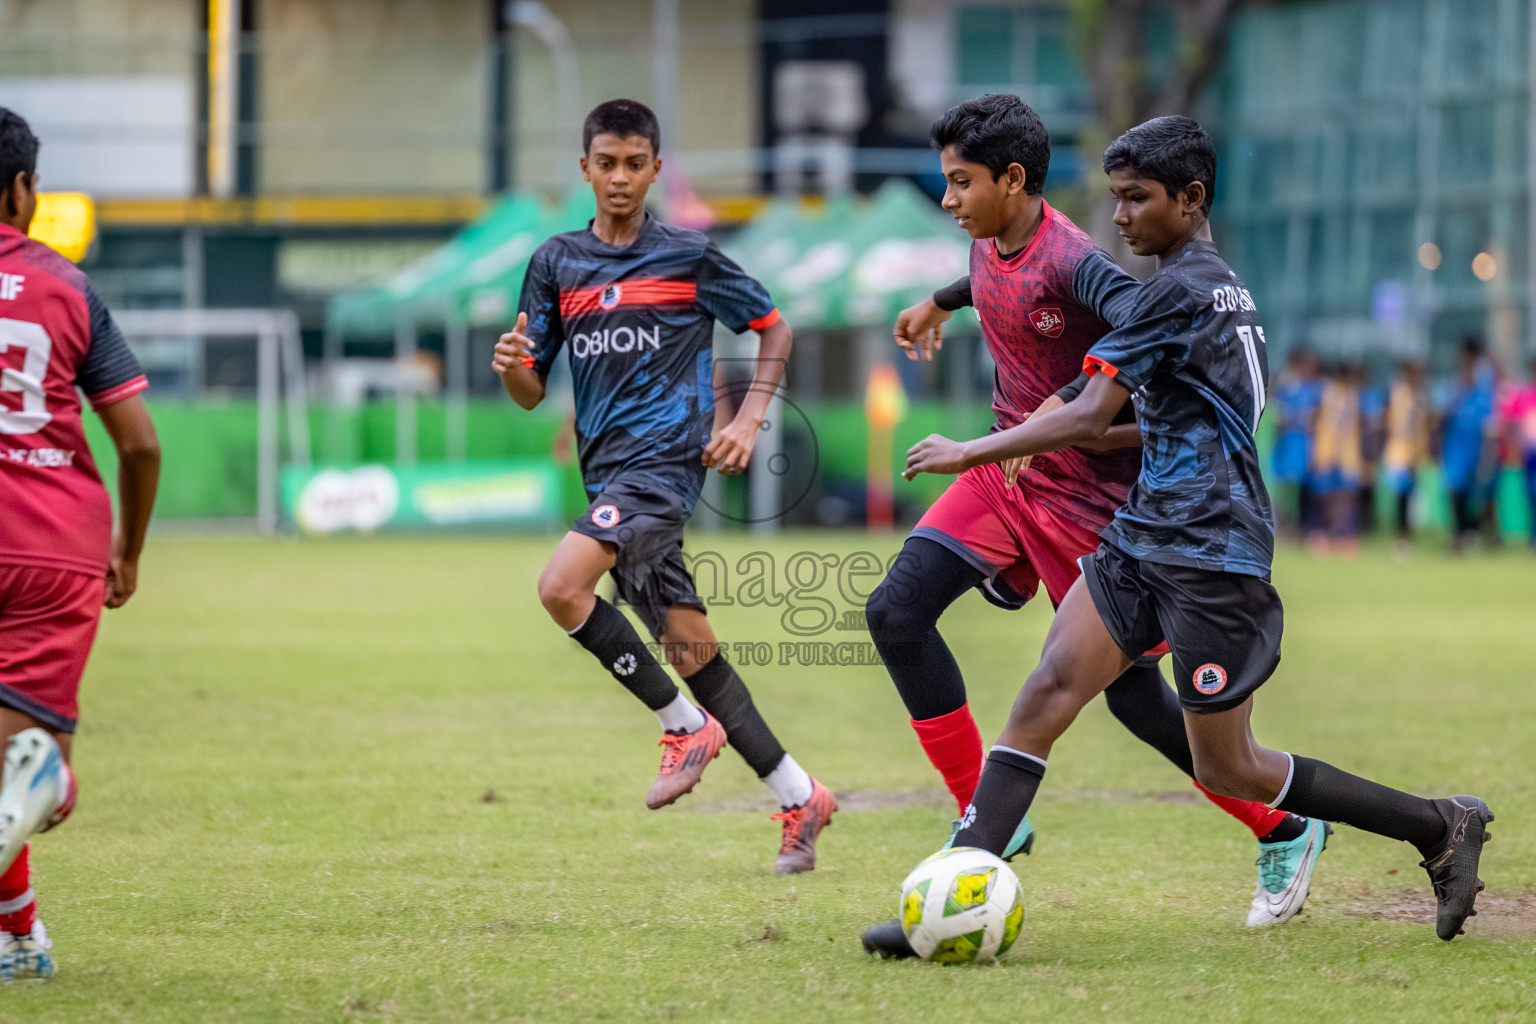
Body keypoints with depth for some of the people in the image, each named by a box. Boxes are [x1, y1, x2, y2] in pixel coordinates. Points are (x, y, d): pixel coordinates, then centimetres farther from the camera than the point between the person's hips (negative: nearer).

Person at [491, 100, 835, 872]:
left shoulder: (689, 257, 2)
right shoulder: (557, 264, 12)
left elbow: (774, 329, 13)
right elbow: (532, 393, 13)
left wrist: (749, 419, 1)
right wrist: (510, 365, -10)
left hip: (665, 457, -5)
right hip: (609, 471, 5)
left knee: (563, 587, -25)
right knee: (689, 650, 4)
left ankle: (684, 725, -8)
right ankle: (799, 797, 13)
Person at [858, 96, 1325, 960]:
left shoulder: (1070, 260, -24)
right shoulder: (992, 245, 3)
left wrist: (1062, 407, -45)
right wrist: (943, 301, 43)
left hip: (1087, 491, -8)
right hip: (1008, 470, 8)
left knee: (1133, 694, 0)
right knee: (898, 612, -9)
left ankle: (1282, 832, 21)